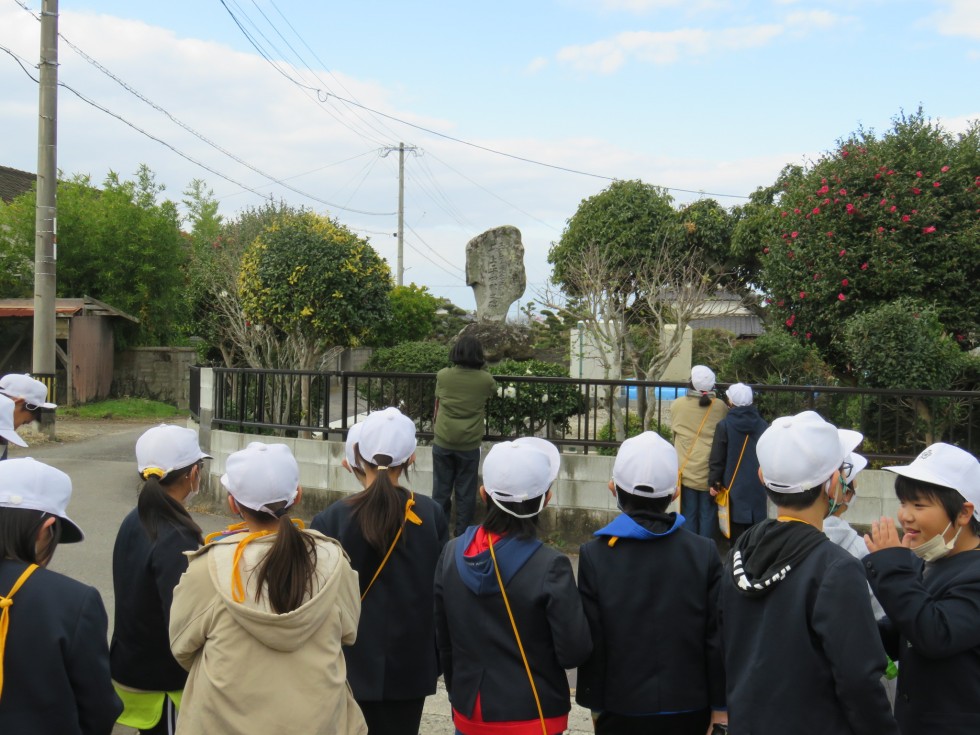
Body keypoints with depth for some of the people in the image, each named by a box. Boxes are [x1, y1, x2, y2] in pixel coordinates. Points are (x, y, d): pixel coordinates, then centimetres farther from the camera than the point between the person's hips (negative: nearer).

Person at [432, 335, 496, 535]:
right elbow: (492, 388, 19)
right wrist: (482, 367, 20)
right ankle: (462, 535, 16)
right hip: (470, 444, -1)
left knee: (441, 490, 11)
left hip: (443, 442, 1)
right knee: (465, 492, 10)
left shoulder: (443, 375, -4)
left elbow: (437, 406, 8)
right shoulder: (485, 380, -6)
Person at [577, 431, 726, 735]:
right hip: (689, 709, 1)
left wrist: (595, 701, 4)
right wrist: (720, 704, 6)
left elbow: (591, 641, -8)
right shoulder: (704, 553, -8)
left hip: (622, 710, -1)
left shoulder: (594, 555, -12)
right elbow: (717, 636, -5)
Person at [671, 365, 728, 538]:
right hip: (710, 471, 0)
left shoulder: (677, 405, -6)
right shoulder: (721, 407, -6)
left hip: (686, 469, 0)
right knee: (708, 514, 8)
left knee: (689, 514, 8)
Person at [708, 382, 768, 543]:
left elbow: (717, 458, -9)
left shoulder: (724, 425, -11)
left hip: (735, 487, -3)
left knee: (738, 531, 1)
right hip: (758, 487, 3)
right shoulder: (763, 425, 0)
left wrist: (713, 482, 1)